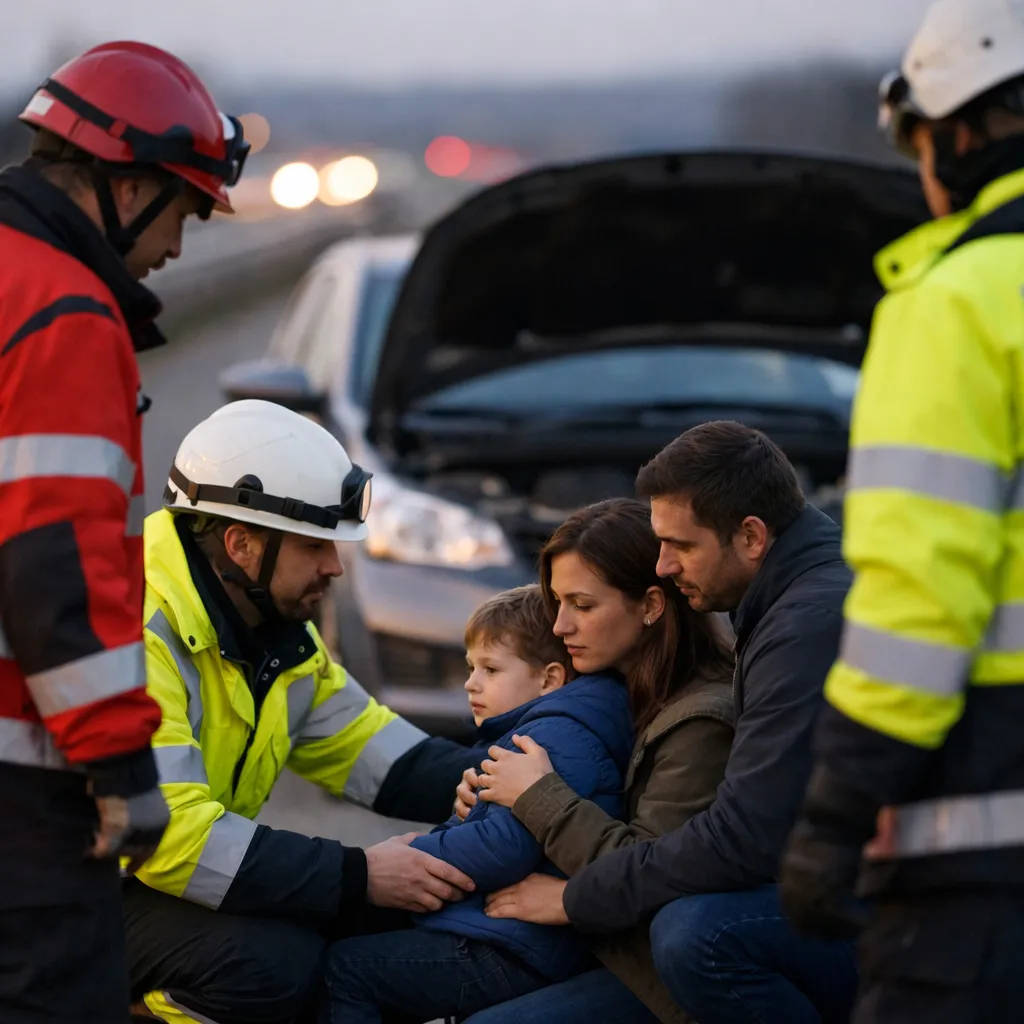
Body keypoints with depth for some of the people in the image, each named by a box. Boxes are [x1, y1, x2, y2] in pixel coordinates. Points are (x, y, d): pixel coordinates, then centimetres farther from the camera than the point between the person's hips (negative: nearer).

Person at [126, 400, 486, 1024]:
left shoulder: (280, 625, 5)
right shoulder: (141, 632, -25)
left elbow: (364, 747, 9)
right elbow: (167, 834, -30)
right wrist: (358, 877, -28)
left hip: (189, 867, 9)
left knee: (397, 913, -3)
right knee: (274, 961, -31)